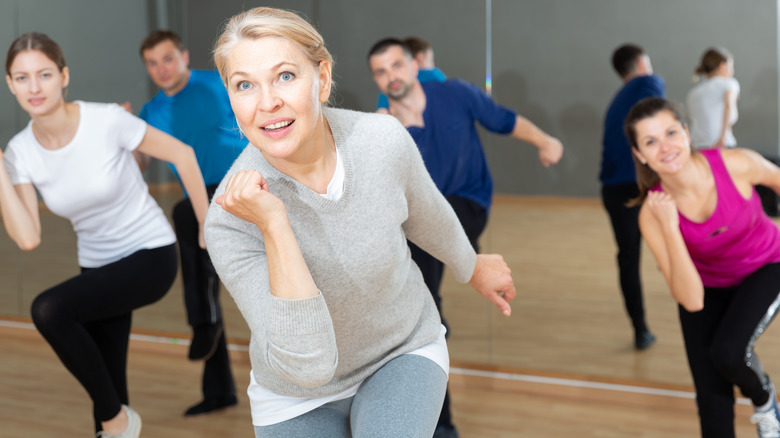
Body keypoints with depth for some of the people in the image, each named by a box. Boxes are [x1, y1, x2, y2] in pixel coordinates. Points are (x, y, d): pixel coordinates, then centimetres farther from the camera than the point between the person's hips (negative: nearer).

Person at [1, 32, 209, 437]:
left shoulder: (107, 121, -20)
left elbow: (182, 154, -8)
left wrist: (208, 228, -1)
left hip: (150, 255, -5)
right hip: (98, 267, 5)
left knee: (49, 309, -27)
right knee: (109, 383, 7)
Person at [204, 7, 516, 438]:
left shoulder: (384, 140, -20)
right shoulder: (231, 219, -27)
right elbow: (307, 363, -34)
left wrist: (473, 267, 23)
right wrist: (274, 226, -39)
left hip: (403, 353, 1)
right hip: (299, 394, 0)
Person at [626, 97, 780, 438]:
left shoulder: (736, 164, -30)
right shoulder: (653, 214, -28)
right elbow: (691, 301, -32)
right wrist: (669, 227, -40)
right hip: (707, 287, 1)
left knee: (727, 353, -27)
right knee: (713, 403, 0)